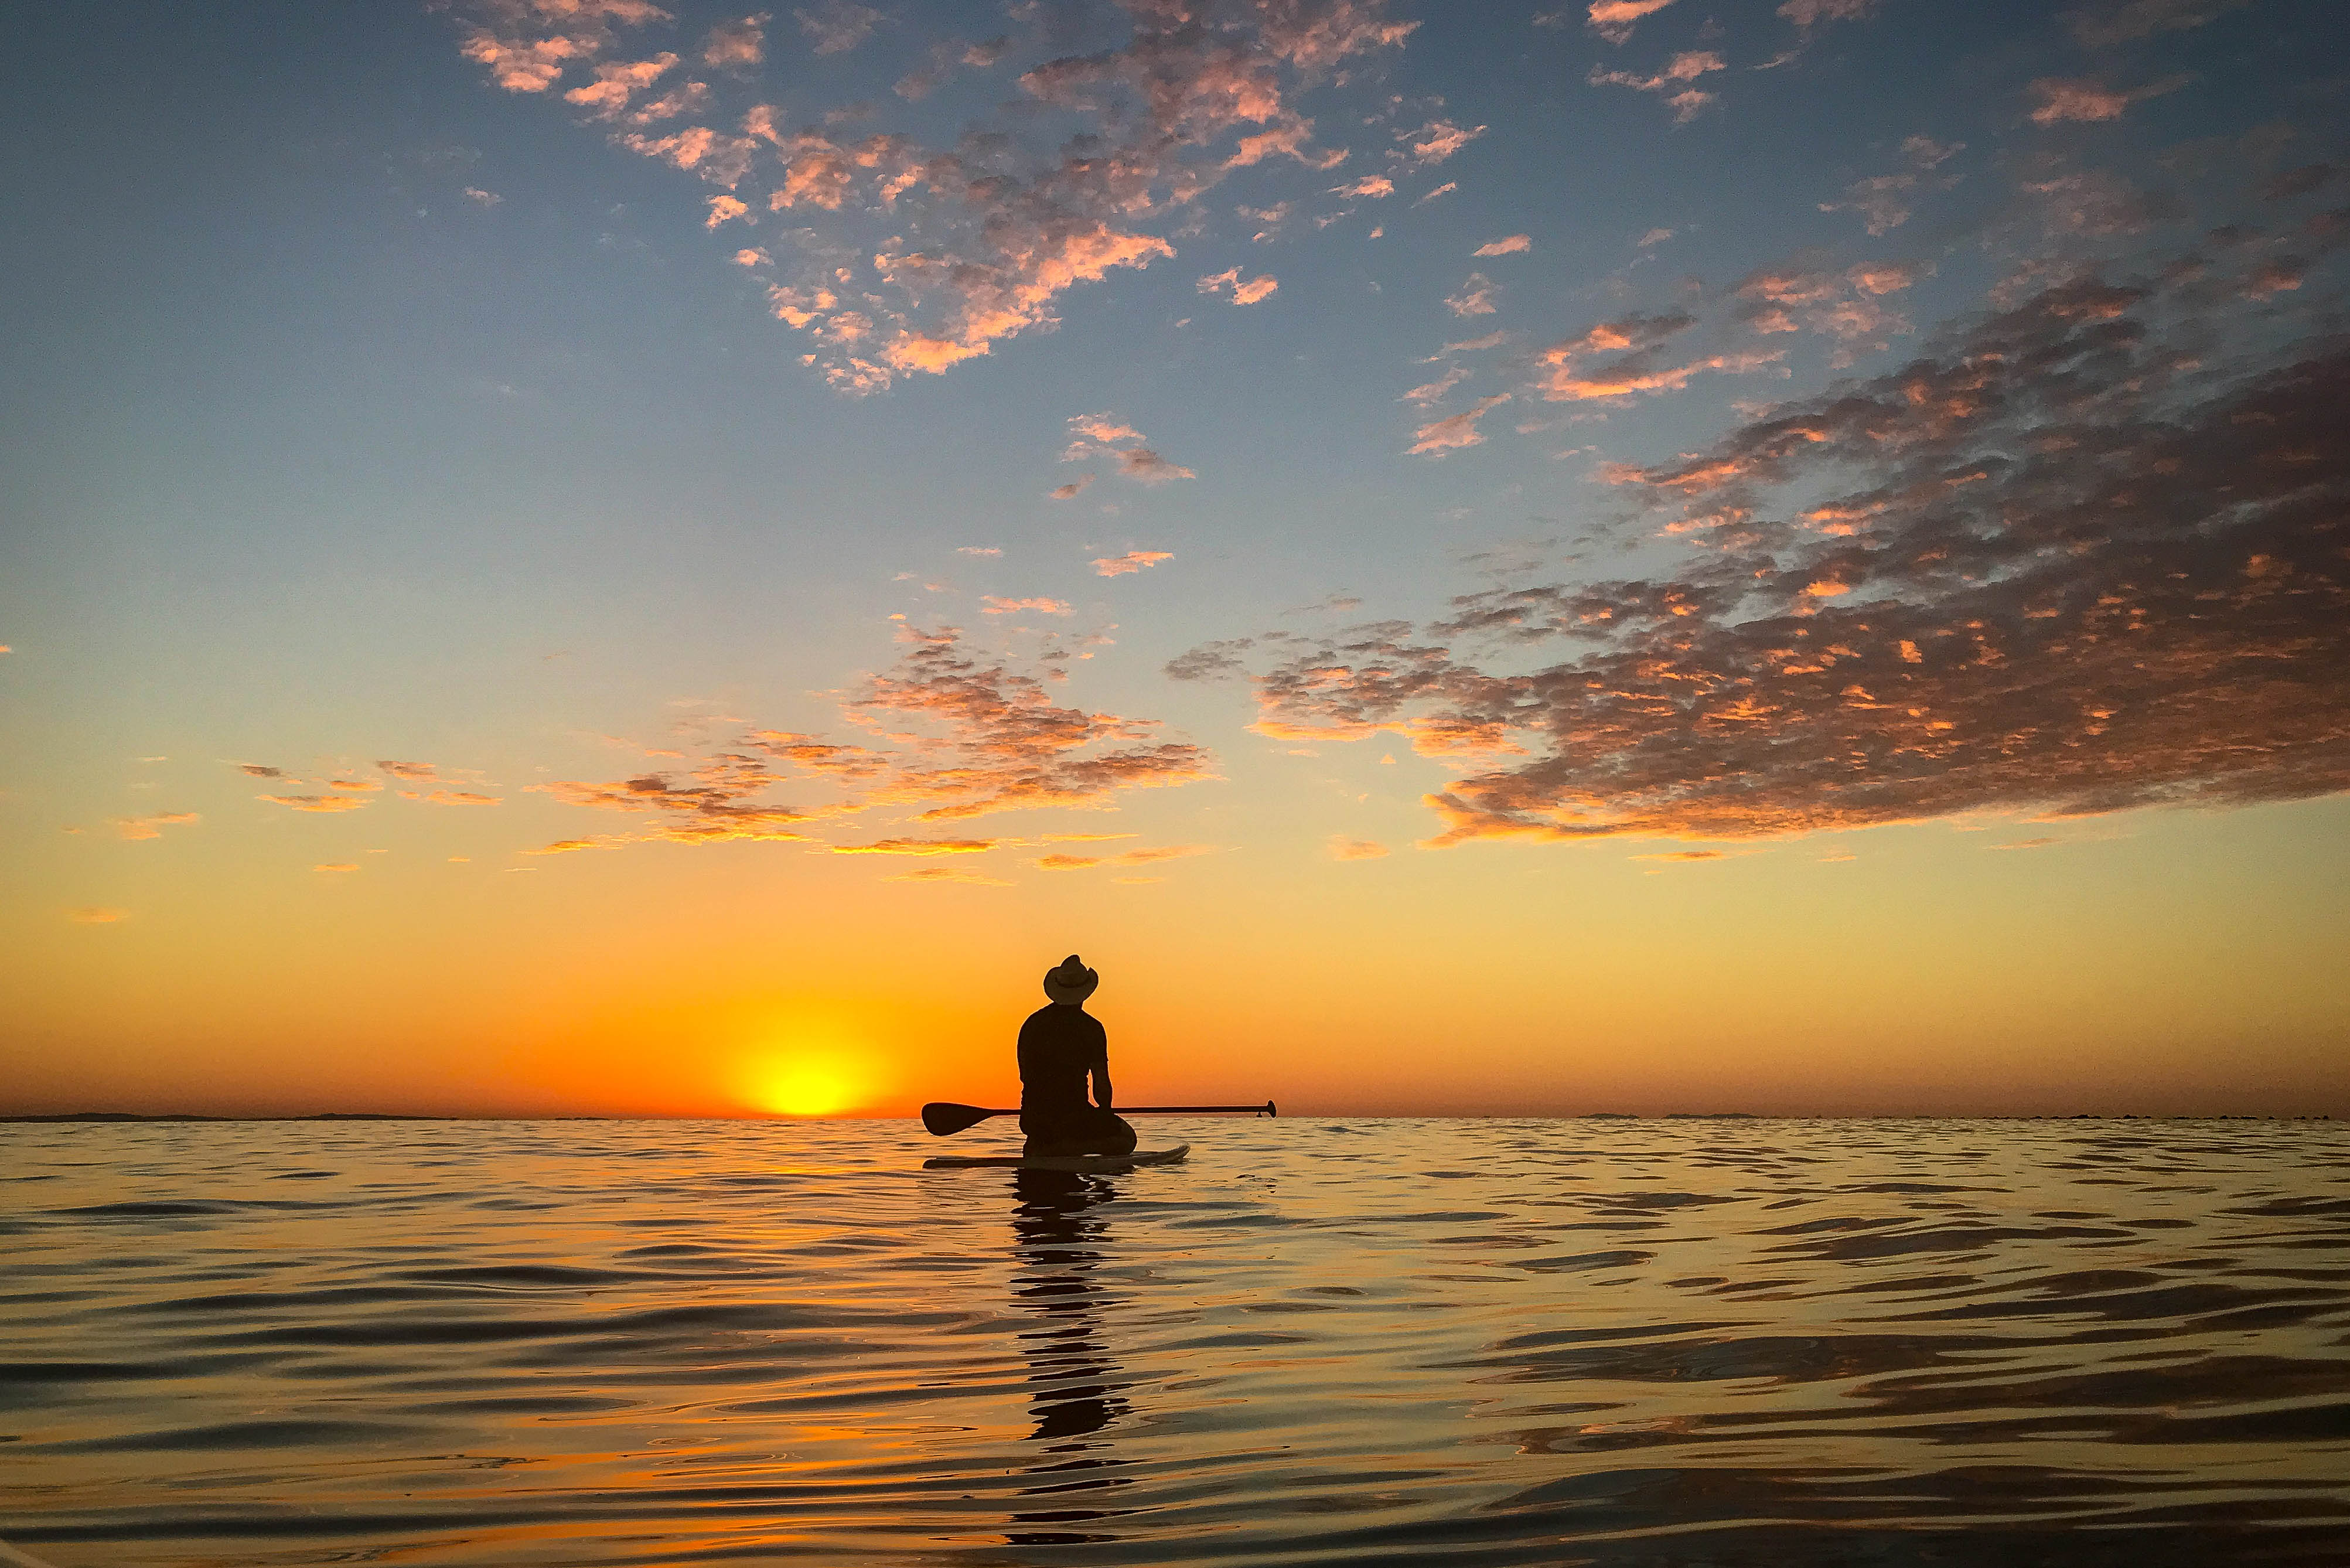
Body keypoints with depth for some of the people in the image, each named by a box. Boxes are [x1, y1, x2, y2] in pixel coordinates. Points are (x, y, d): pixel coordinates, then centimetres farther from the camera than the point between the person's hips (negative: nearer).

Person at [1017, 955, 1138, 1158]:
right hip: (1073, 1115, -7)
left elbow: (1026, 1076, 13)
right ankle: (1064, 1148, -11)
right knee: (1127, 1139, 10)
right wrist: (1105, 1116, 10)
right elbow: (1101, 1085, -9)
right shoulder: (1091, 1027, -9)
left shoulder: (1032, 1023, 5)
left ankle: (1041, 1146, 7)